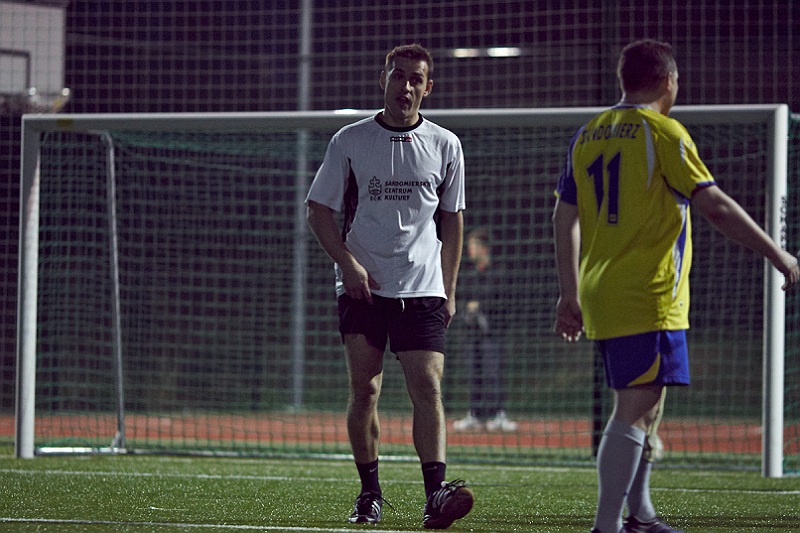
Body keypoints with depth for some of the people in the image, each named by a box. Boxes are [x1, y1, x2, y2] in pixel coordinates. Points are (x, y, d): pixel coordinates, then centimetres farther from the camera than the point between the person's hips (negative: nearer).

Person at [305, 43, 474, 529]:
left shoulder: (445, 146, 7)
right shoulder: (351, 141, 4)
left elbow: (452, 221, 15)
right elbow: (319, 208, 6)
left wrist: (449, 289, 10)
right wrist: (348, 263, -7)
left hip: (423, 289, 0)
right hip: (363, 286, 0)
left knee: (428, 388, -12)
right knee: (365, 390, -1)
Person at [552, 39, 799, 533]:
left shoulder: (587, 136, 13)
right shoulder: (663, 132, -7)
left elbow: (565, 219, 13)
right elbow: (716, 205, -11)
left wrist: (570, 293, 18)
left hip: (602, 296, 8)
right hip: (649, 299, -8)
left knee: (645, 402, 20)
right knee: (636, 408, -10)